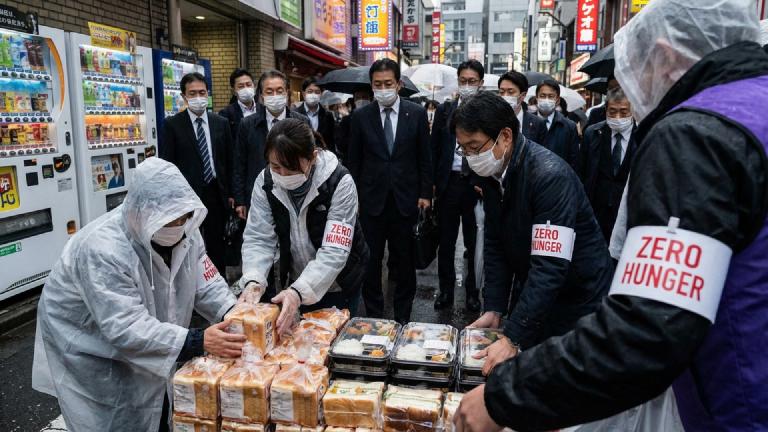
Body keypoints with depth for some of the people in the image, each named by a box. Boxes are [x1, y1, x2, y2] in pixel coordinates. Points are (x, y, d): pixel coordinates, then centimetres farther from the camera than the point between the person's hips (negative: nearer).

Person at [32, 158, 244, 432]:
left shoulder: (184, 230, -15)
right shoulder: (104, 250, -36)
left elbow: (205, 283, -11)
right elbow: (127, 329, -39)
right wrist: (198, 342, -46)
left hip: (142, 344, 6)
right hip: (87, 345, -6)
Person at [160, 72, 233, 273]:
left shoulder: (221, 123, 6)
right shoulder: (173, 124, -3)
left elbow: (229, 160, 8)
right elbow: (167, 164, -4)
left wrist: (230, 194, 6)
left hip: (216, 194, 3)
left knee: (217, 245, 12)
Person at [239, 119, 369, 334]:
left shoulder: (340, 183, -26)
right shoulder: (265, 181, -14)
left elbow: (334, 252, -31)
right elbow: (258, 238, -14)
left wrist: (298, 292, -43)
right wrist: (253, 282, -32)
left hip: (340, 283, -3)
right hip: (297, 282, 4)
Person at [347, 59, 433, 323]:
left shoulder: (417, 114, 1)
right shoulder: (361, 116, 1)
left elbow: (424, 158, 4)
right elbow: (353, 160, 5)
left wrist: (425, 194, 0)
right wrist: (353, 197, 2)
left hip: (406, 199, 0)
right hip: (371, 199, 0)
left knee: (405, 261, 9)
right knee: (370, 261, 6)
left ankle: (402, 317, 25)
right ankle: (373, 315, 21)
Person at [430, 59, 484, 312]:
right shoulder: (444, 110, 6)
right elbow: (434, 149, 8)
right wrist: (431, 183, 3)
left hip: (476, 184, -2)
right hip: (448, 182, 2)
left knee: (474, 243, 9)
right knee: (446, 242, 10)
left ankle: (472, 293, 24)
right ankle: (446, 291, 24)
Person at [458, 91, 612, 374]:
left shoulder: (550, 175, -28)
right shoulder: (491, 173, -3)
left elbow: (551, 266, -32)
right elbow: (495, 245, 2)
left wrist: (513, 338, -34)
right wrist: (493, 309, -6)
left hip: (577, 300, -7)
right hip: (530, 293, 7)